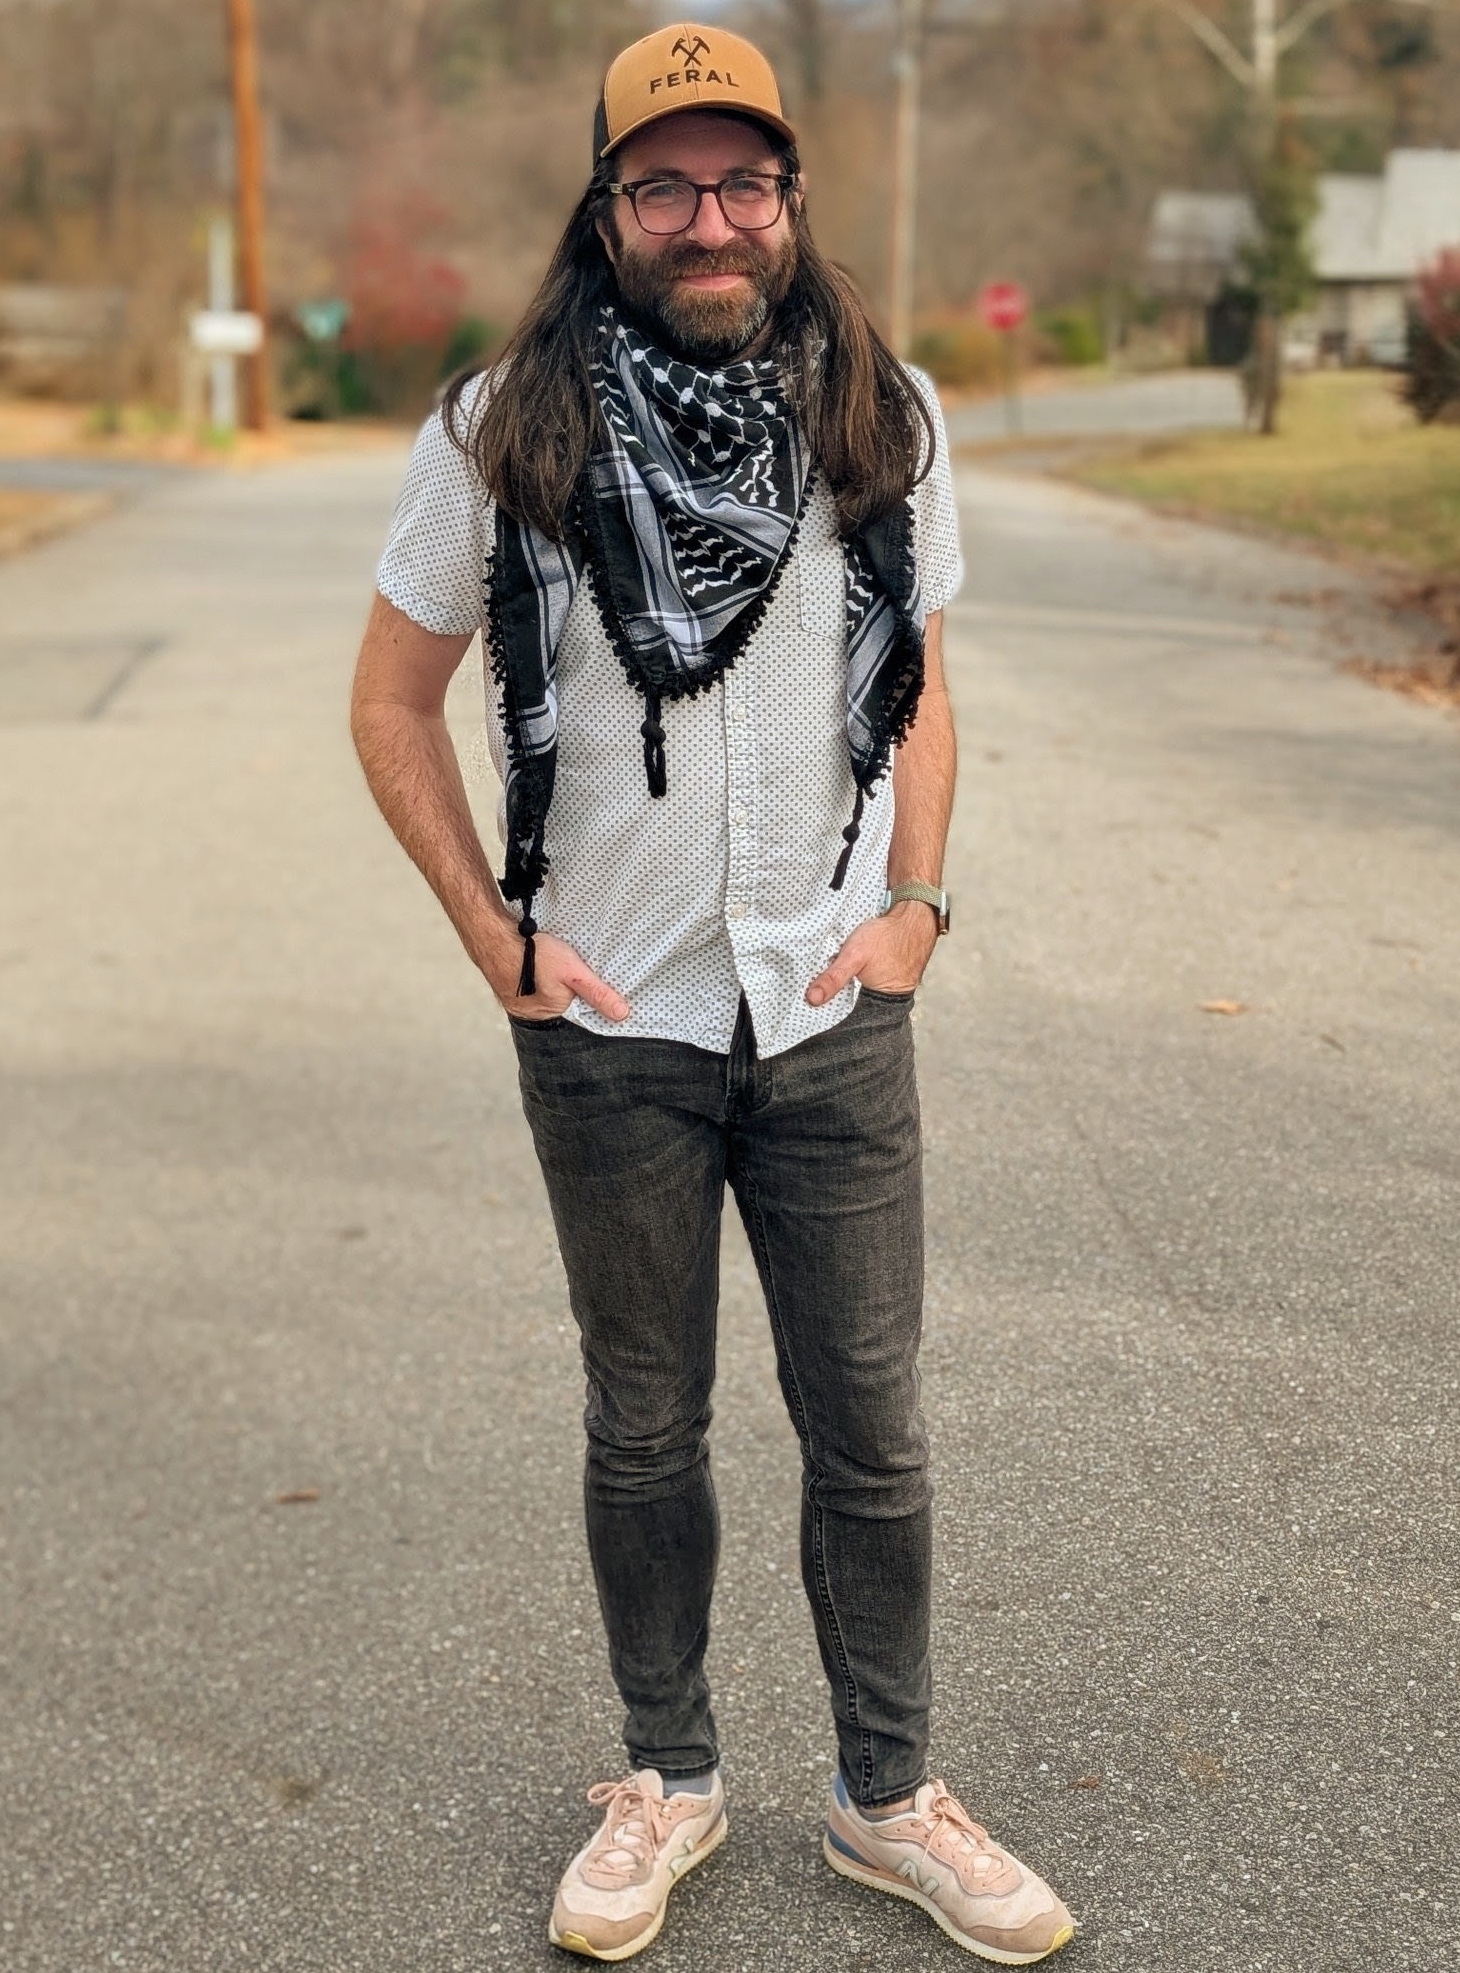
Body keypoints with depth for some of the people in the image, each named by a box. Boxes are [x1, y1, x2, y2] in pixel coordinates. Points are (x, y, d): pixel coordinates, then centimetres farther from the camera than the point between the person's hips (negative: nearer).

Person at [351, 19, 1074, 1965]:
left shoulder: (882, 416, 2)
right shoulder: (505, 432, -6)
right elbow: (394, 701, 3)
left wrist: (914, 899, 0)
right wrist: (496, 933, -4)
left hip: (836, 1012, 2)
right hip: (613, 1023, -1)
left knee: (871, 1429, 8)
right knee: (646, 1427, 12)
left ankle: (888, 1794, 27)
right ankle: (670, 1776, 32)